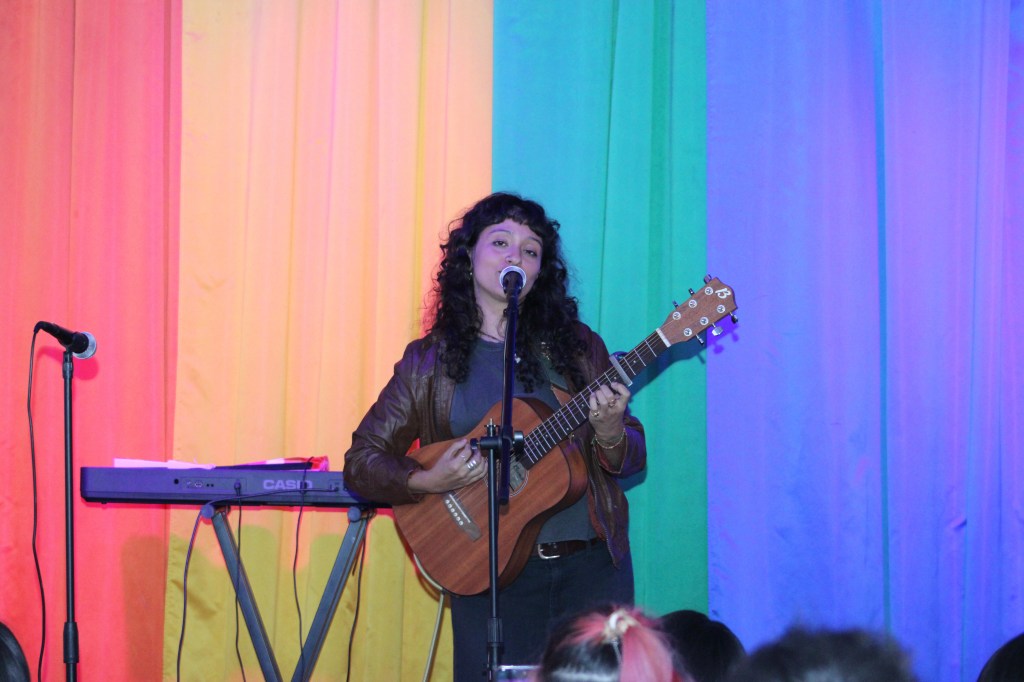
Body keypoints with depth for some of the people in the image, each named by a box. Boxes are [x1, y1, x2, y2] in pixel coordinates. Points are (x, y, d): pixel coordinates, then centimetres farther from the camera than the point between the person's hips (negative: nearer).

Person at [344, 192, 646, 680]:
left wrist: (610, 431, -15)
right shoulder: (429, 362, 3)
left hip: (593, 565, 1)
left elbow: (631, 460, 8)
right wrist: (428, 482, -14)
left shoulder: (576, 347, 6)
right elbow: (361, 462, 4)